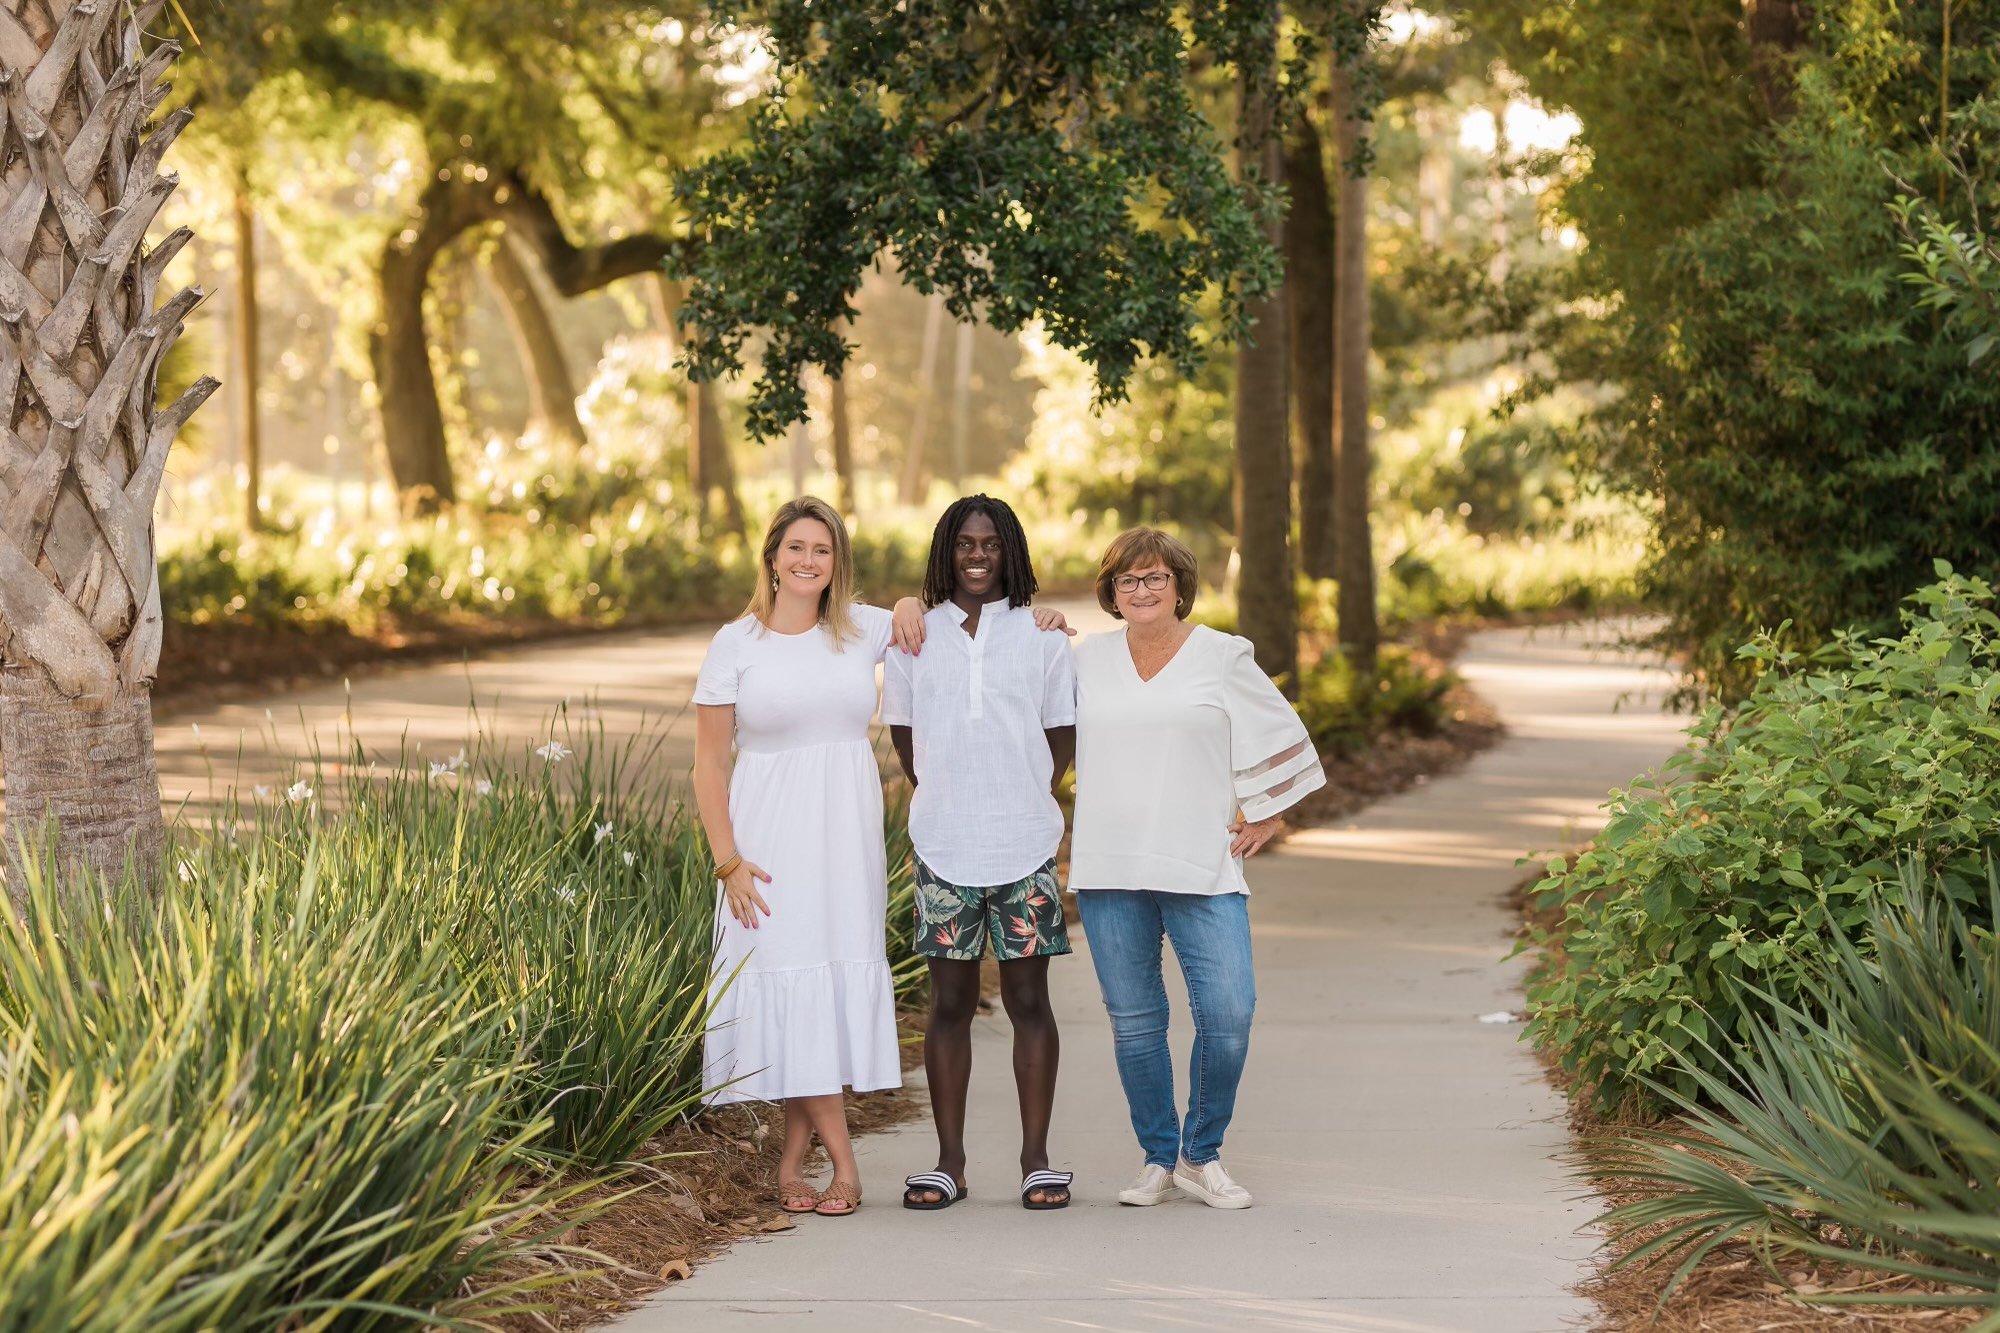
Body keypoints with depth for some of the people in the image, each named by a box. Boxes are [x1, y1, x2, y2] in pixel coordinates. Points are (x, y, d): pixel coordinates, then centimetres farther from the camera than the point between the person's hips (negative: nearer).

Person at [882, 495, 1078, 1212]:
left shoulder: (1040, 635, 5)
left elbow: (1062, 734, 10)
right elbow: (904, 735, 13)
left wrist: (1023, 800, 3)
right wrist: (949, 802, 8)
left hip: (1024, 844, -1)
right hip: (943, 845, 1)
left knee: (1028, 998, 2)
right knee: (949, 1002, 4)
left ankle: (1036, 1160, 7)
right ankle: (948, 1161, 10)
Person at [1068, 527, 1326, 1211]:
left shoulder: (1221, 656, 4)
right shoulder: (1087, 659, 10)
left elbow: (1280, 740, 12)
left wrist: (1263, 814, 10)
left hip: (1201, 868, -2)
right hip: (1108, 871, 2)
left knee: (1228, 1011, -12)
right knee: (1133, 1021, 3)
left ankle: (1201, 1156, 4)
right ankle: (1157, 1159, 15)